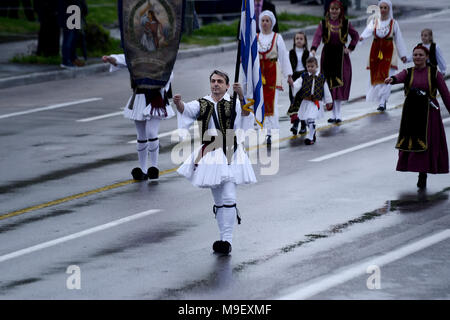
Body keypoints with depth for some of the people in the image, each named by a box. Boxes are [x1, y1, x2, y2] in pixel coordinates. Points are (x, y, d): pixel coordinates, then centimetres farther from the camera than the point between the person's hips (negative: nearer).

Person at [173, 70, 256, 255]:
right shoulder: (202, 104, 10)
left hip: (229, 156, -4)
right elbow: (187, 109, -9)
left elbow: (245, 113, -17)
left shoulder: (233, 104, 2)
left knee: (228, 197, -13)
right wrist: (179, 104, -32)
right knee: (218, 200, 12)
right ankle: (224, 238, 24)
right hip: (209, 155, 4)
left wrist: (241, 96, -35)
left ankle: (227, 240, -14)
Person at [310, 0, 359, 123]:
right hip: (328, 55, 1)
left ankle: (337, 114, -3)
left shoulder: (345, 23, 3)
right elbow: (317, 36, -13)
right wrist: (313, 48, -29)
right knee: (329, 84, 1)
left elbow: (355, 36, 14)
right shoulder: (323, 24, 1)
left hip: (341, 55, -1)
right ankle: (335, 114, 7)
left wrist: (350, 48, 1)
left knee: (340, 83, -6)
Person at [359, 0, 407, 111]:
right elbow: (368, 30, -14)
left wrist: (402, 54, 6)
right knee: (375, 76, 3)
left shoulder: (393, 23, 3)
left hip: (388, 51, -3)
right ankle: (382, 101, 18)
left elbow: (399, 39, 6)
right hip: (376, 51, 3)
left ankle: (382, 102, -13)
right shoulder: (374, 22, 6)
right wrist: (362, 37, -36)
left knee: (386, 77, -11)